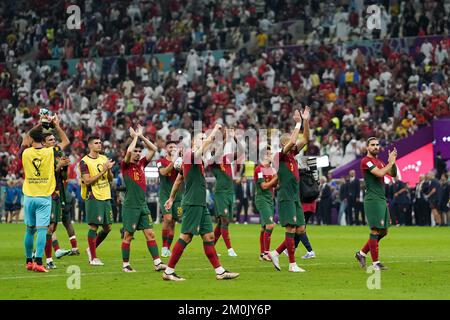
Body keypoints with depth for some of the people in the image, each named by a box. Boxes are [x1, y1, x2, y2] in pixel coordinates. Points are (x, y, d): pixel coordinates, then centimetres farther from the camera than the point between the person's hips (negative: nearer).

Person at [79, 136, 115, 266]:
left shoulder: (104, 159, 13)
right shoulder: (85, 161, -7)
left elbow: (110, 179, 14)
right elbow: (87, 181, -15)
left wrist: (109, 169, -7)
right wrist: (103, 171, -18)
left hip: (106, 197, 7)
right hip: (93, 198, -7)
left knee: (107, 227, 9)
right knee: (93, 227, -6)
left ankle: (91, 249, 26)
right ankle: (93, 258, 0)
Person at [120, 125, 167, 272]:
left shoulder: (141, 163, 11)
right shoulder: (125, 165, -6)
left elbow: (153, 149, 10)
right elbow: (129, 151, -24)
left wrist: (141, 136, 5)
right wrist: (135, 136, -11)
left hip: (143, 205, 6)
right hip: (130, 206, -6)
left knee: (150, 234, 1)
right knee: (128, 236, 1)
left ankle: (157, 262, 0)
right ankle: (125, 264, 9)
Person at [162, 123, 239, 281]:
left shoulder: (196, 159, 19)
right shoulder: (189, 154, -8)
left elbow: (178, 180, 27)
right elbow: (207, 142, -23)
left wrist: (171, 198, 34)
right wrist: (215, 130, -8)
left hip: (201, 204, 10)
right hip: (192, 203, -10)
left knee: (208, 236, 7)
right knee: (186, 237, -9)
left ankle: (220, 271, 8)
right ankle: (168, 271, -5)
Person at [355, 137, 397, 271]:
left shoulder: (379, 161, 19)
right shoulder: (366, 161, -8)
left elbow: (393, 174, 18)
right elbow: (379, 173, -21)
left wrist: (392, 161, 2)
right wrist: (391, 162, -10)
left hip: (382, 200, 9)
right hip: (373, 200, -9)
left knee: (383, 231, 11)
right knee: (375, 231, -9)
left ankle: (362, 253, 21)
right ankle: (375, 262, -5)